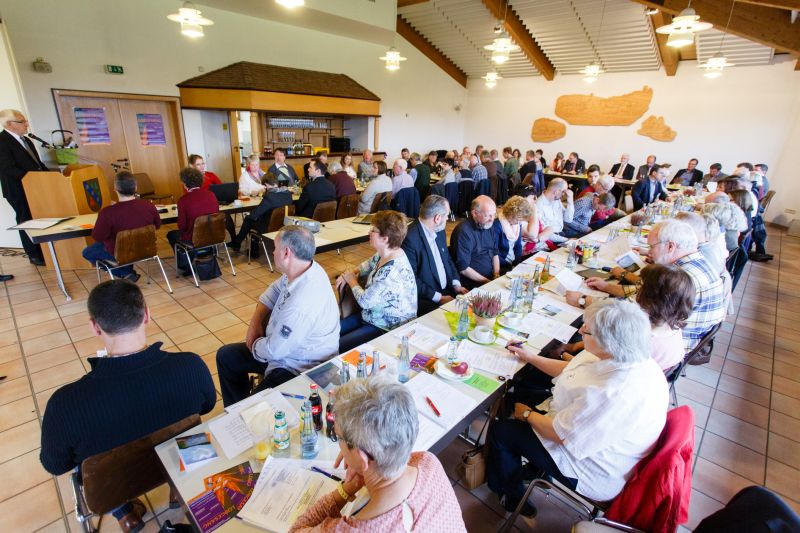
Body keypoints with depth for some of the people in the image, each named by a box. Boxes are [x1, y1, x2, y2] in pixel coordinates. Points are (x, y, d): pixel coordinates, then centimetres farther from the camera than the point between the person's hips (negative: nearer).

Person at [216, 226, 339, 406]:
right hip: (287, 346, 10)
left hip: (300, 369, -10)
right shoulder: (305, 269, -9)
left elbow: (273, 350, -25)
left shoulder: (301, 303, -37)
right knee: (225, 356, 17)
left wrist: (254, 344, -4)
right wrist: (255, 322, -2)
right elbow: (274, 289, 10)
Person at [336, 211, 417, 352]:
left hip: (389, 328, -9)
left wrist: (351, 280, -6)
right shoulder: (385, 254, -2)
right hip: (374, 316, 9)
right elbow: (369, 264, 20)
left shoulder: (392, 270, -30)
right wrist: (350, 274, 1)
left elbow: (365, 301, -24)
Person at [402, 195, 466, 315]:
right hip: (426, 300, -7)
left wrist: (456, 284, 2)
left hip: (448, 291, 8)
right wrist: (438, 297, -17)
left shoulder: (439, 231, 7)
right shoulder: (410, 238, -19)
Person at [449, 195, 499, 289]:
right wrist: (488, 282, -15)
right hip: (473, 284, -7)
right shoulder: (463, 232, -16)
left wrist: (497, 274, 3)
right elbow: (463, 269, -17)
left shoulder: (488, 225, 7)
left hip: (492, 277, 7)